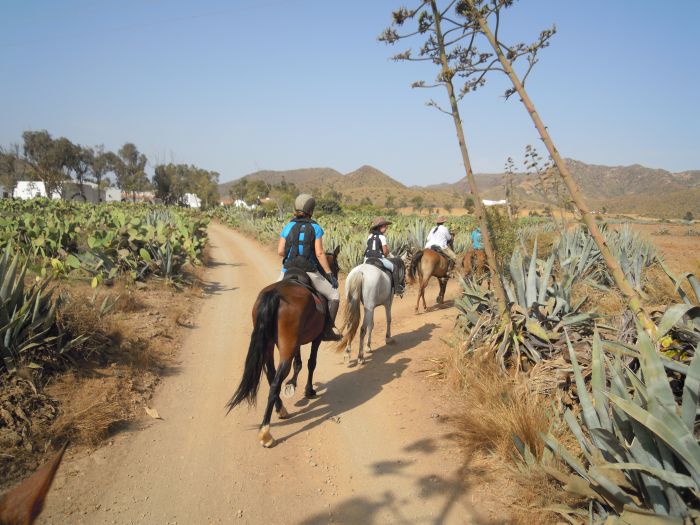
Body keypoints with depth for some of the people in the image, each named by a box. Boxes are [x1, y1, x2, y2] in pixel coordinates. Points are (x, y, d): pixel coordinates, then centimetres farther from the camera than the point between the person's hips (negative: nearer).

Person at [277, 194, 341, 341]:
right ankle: (327, 331, 8)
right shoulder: (315, 228, -2)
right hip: (309, 273, -3)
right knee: (334, 296, 14)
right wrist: (329, 274, -4)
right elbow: (319, 253, -9)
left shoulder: (288, 227, 5)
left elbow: (280, 251, -1)